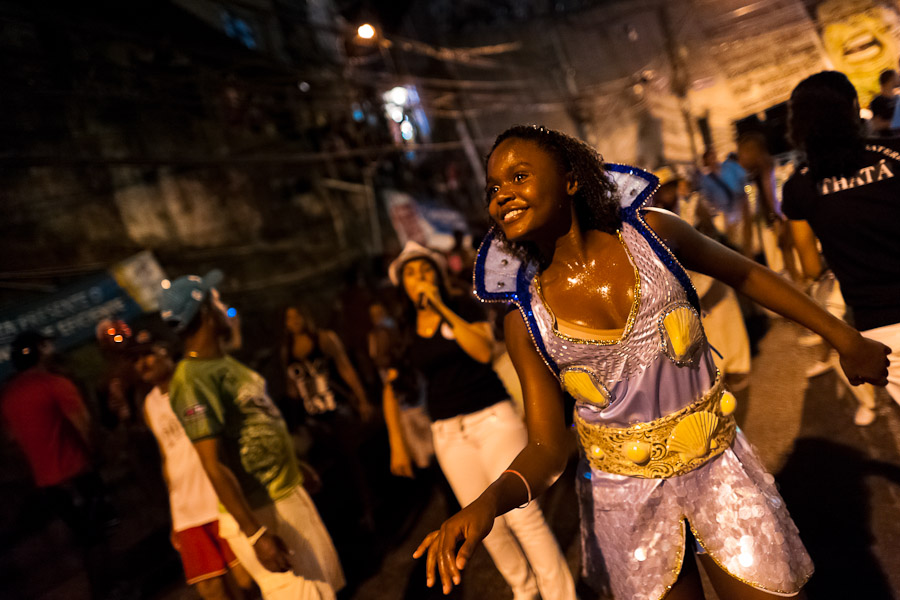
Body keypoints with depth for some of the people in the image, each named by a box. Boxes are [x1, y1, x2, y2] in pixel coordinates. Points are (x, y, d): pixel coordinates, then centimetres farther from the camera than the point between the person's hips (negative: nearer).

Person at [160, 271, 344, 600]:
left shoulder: (224, 362, 8)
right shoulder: (192, 380, -21)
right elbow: (214, 467, -25)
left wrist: (295, 466, 21)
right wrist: (256, 534, -26)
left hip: (290, 493, 9)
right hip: (257, 513, -9)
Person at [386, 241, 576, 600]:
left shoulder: (463, 308, 0)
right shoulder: (403, 331, 5)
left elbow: (484, 351, -16)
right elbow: (392, 389, 10)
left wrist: (442, 308, -16)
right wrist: (397, 444, 7)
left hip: (493, 418, -2)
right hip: (448, 432, 3)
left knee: (521, 513, -8)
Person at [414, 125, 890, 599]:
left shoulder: (651, 233, -12)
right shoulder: (525, 320, -11)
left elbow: (745, 274, 5)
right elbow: (546, 447, -8)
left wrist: (844, 338, 11)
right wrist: (489, 502, -28)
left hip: (719, 469, 0)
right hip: (627, 496, 0)